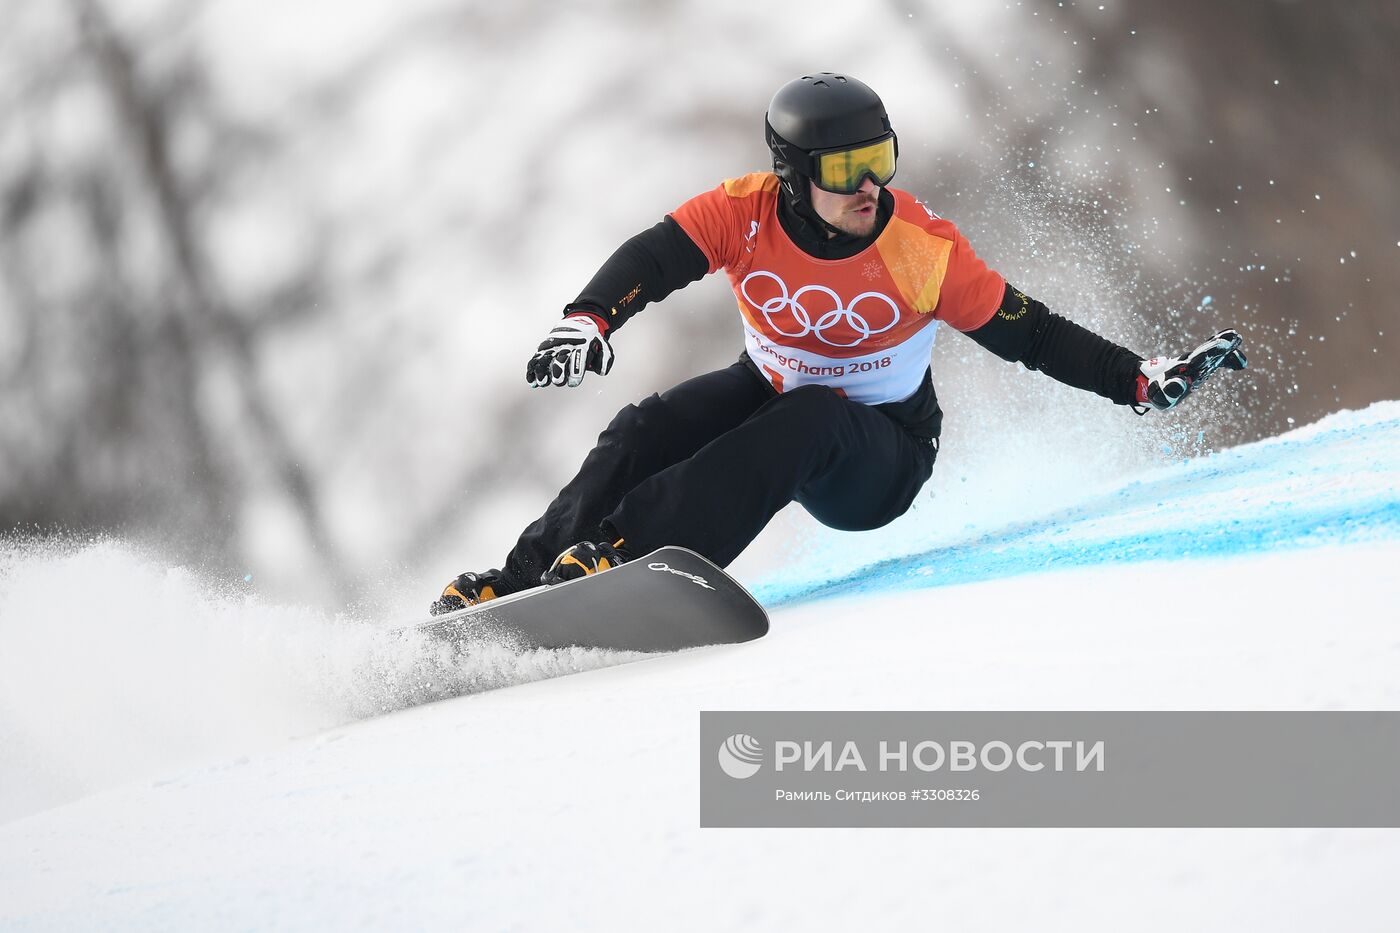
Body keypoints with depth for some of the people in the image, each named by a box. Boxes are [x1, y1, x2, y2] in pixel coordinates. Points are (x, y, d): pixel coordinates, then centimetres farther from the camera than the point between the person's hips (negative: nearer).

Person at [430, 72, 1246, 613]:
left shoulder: (925, 249, -21)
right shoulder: (744, 215, -18)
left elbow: (1027, 333, -14)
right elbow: (649, 261, -25)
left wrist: (1142, 379, -20)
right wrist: (587, 322, -46)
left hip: (879, 459, -3)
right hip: (773, 398, 3)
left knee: (805, 421, -36)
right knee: (650, 432, -24)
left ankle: (625, 554, -47)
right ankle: (521, 580, -25)